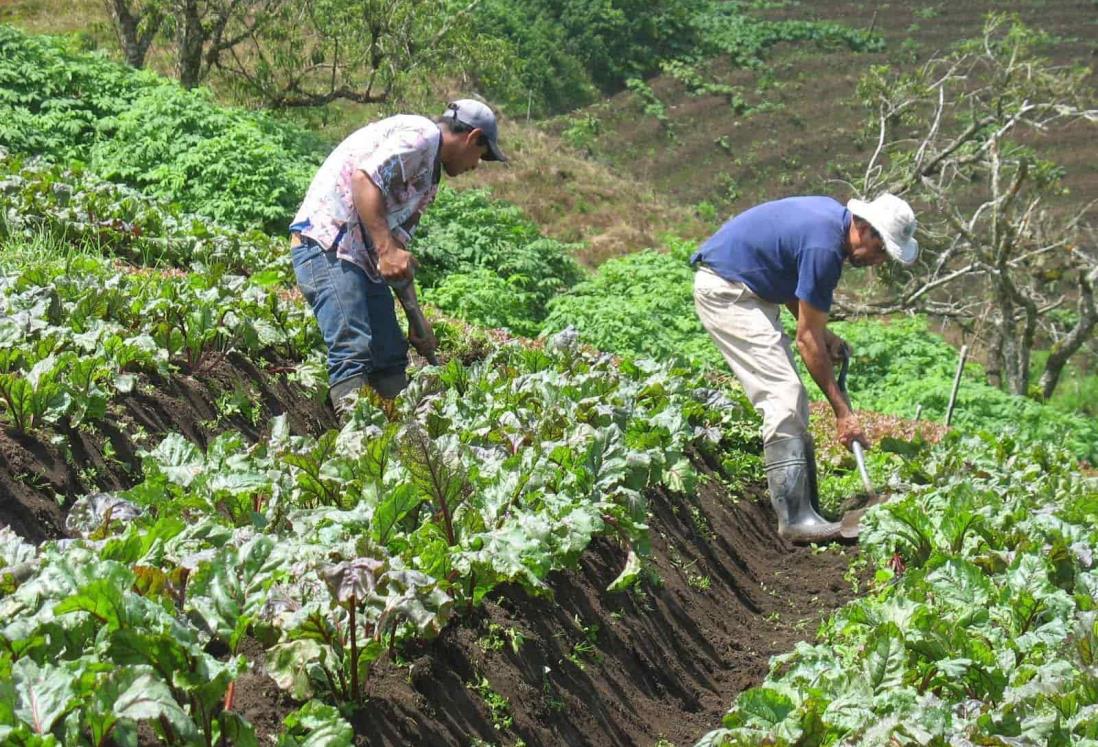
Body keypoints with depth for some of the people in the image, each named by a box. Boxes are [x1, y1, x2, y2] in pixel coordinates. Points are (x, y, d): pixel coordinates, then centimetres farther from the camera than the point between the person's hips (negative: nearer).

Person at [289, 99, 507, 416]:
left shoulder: (428, 176, 24)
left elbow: (400, 244, 26)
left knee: (391, 357, 8)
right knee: (353, 351, -20)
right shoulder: (421, 134, -6)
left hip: (364, 257, 11)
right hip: (326, 241, -11)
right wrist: (386, 249, -27)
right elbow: (364, 177, -21)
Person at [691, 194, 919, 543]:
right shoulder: (825, 247, -25)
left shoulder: (833, 216, 3)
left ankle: (805, 509, 10)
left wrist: (821, 333, 2)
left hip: (752, 289, 11)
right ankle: (795, 518, -19)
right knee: (783, 396, -17)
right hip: (725, 290, -11)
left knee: (791, 401, 8)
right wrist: (843, 412, -16)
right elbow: (807, 338, -20)